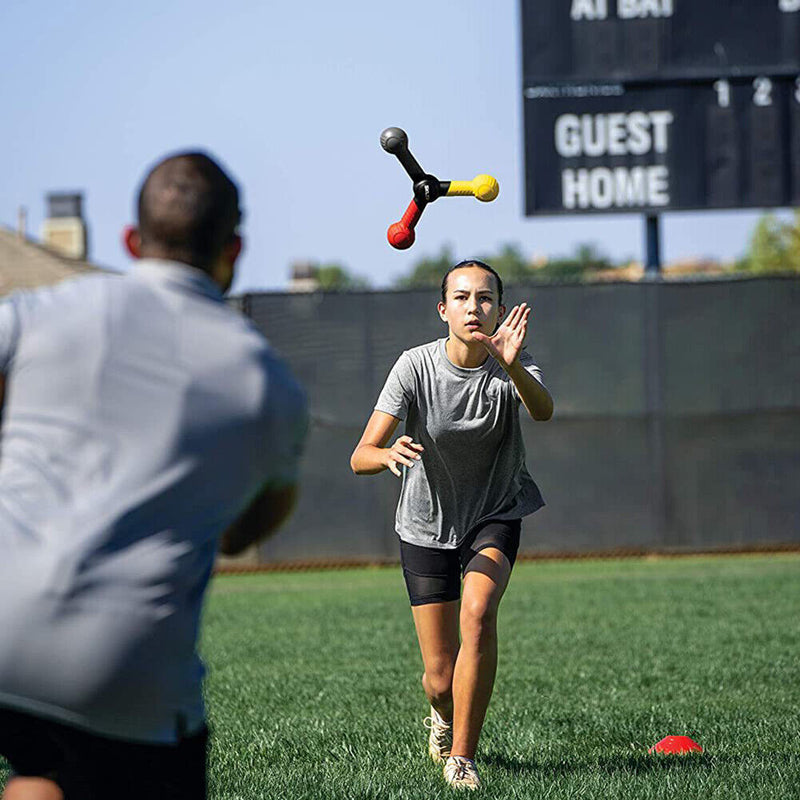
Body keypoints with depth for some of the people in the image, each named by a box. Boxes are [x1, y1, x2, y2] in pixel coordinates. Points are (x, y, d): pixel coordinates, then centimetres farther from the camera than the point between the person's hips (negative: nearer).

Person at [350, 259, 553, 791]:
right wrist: (388, 454, -47)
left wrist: (512, 367, -60)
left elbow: (543, 410, -40)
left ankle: (462, 757, -17)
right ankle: (443, 715, 39)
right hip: (427, 524, 0)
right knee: (441, 678, 0)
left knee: (478, 612, -30)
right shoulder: (415, 367, -19)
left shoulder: (511, 366, -17)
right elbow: (360, 457, -23)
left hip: (495, 517, 0)